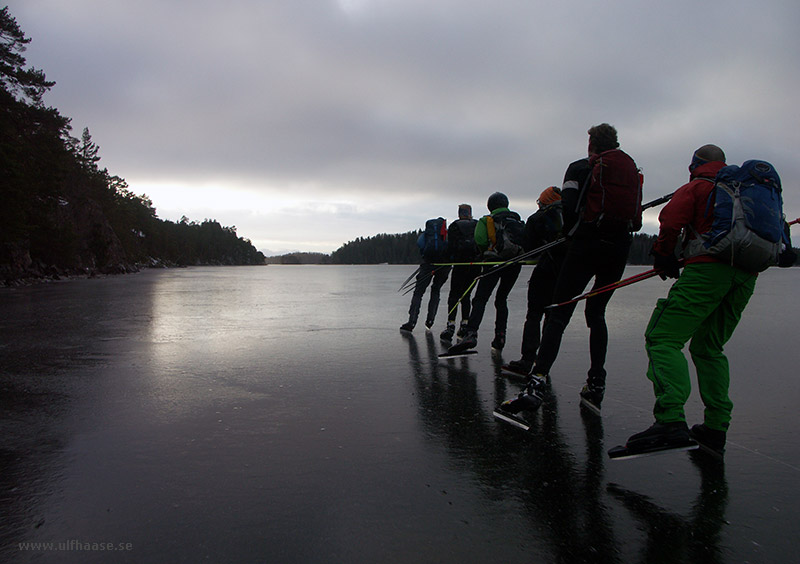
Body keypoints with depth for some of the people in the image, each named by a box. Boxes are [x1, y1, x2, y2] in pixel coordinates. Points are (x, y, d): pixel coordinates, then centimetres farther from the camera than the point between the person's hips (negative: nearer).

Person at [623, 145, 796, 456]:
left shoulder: (696, 187, 10)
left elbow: (670, 220, -6)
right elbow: (775, 227, 31)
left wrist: (664, 257, 6)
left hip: (708, 269, -7)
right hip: (746, 276, 8)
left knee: (663, 338, -14)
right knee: (708, 348, 18)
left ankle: (671, 421, -32)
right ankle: (715, 429, 13)